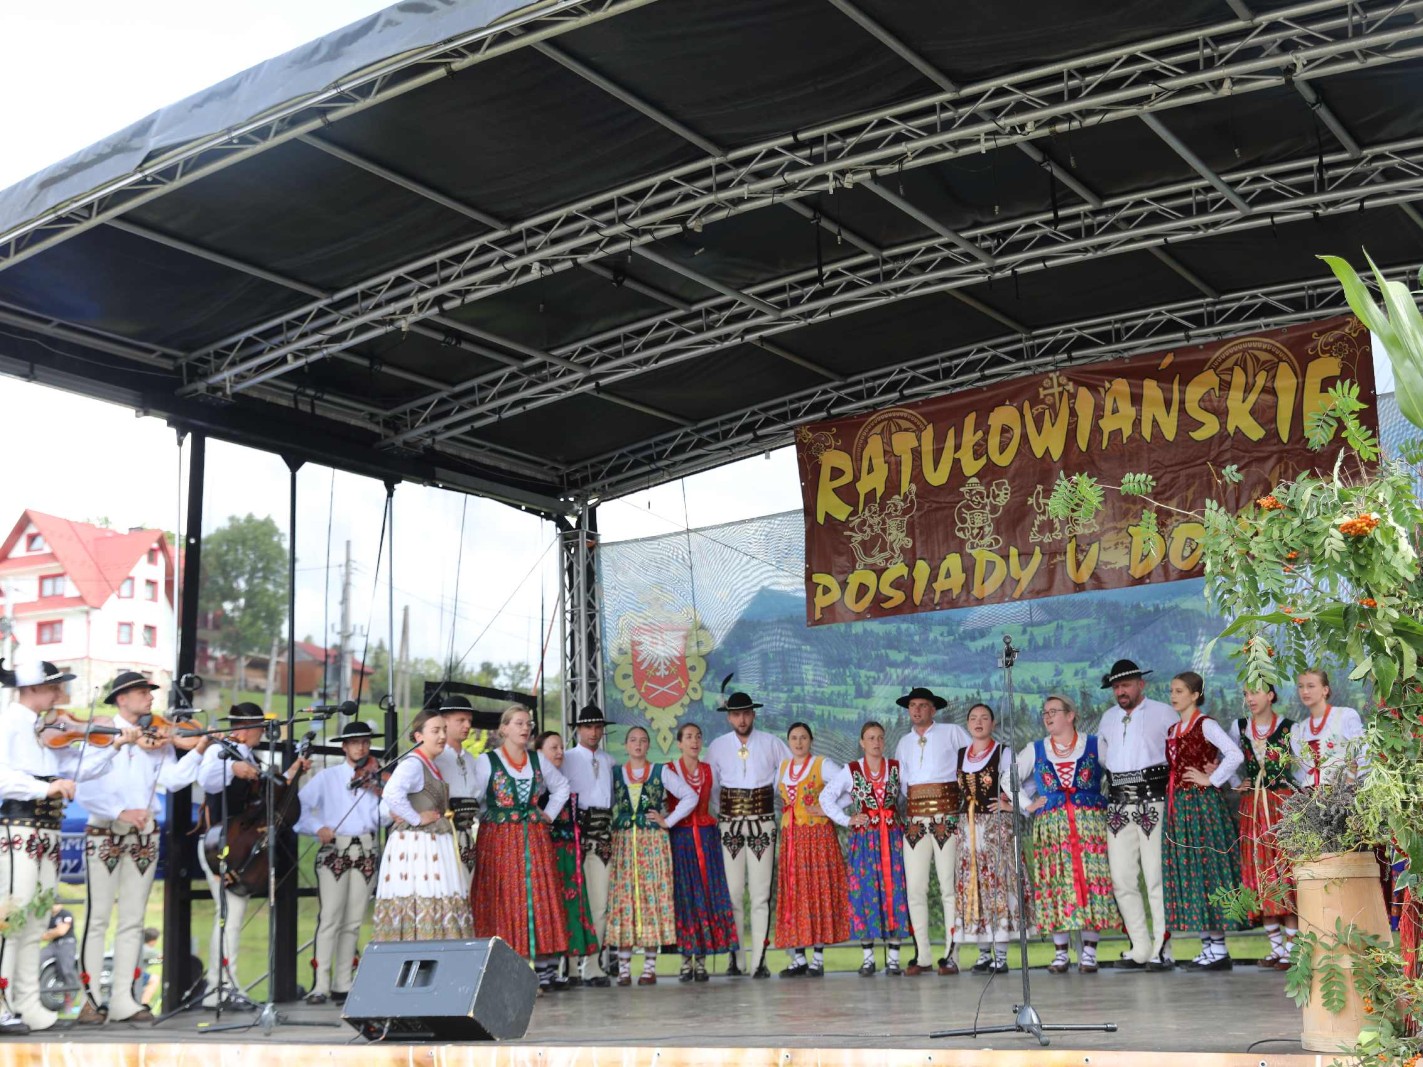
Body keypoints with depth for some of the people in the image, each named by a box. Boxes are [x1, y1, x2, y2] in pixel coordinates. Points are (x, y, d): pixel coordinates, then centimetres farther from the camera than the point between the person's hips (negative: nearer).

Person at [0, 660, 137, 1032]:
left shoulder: (50, 729, 14)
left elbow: (78, 767, 14)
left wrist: (114, 746, 4)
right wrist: (44, 788, -27)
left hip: (46, 832, 8)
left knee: (36, 920, 10)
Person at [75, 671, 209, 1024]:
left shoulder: (158, 739, 10)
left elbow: (171, 780, -3)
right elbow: (84, 789, -12)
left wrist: (199, 750, -15)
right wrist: (120, 812, -23)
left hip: (144, 835, 4)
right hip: (104, 833, -4)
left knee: (133, 920, 5)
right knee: (98, 917, -3)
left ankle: (123, 1000, 10)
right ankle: (90, 999, 3)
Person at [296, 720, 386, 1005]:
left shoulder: (375, 779, 9)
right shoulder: (327, 778, 5)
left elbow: (382, 820, 1)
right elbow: (299, 806, -3)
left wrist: (382, 796, -15)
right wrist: (317, 827, -16)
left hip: (366, 854, 3)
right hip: (334, 852, -2)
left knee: (353, 922, 4)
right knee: (329, 919, -10)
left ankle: (342, 985, 9)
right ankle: (320, 985, -11)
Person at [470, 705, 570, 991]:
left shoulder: (538, 761, 12)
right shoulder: (487, 761, -1)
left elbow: (562, 786, 24)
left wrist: (549, 814, 14)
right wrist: (489, 820, -8)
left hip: (535, 841, 4)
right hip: (499, 841, -4)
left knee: (539, 899, -1)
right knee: (504, 901, -5)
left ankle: (543, 970, 2)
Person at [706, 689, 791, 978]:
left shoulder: (771, 743, 5)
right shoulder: (717, 747, 7)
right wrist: (713, 815, 6)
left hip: (762, 823, -1)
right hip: (729, 823, 1)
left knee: (761, 894, -4)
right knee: (732, 893, -1)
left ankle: (759, 961, -2)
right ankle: (735, 958, 4)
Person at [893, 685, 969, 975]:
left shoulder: (952, 732, 8)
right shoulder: (904, 742, 21)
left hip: (946, 817, -4)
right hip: (915, 818, 4)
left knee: (949, 887, -6)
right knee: (915, 888, -1)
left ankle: (951, 955, -3)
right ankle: (922, 956, 4)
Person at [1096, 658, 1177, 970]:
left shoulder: (1163, 713, 2)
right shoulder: (1108, 718, 19)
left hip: (1154, 801, -6)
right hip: (1119, 804, 6)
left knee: (1157, 878, -7)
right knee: (1122, 879, 3)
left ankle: (1162, 950, -3)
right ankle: (1141, 950, 9)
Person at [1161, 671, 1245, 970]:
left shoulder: (1205, 724, -7)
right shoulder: (1172, 730, 16)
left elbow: (1235, 754, -18)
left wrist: (1211, 780, -14)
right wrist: (1170, 792, 8)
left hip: (1202, 803, -8)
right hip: (1178, 806, 8)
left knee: (1207, 868, -6)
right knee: (1186, 872, 6)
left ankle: (1219, 949, -2)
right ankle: (1207, 947, 12)